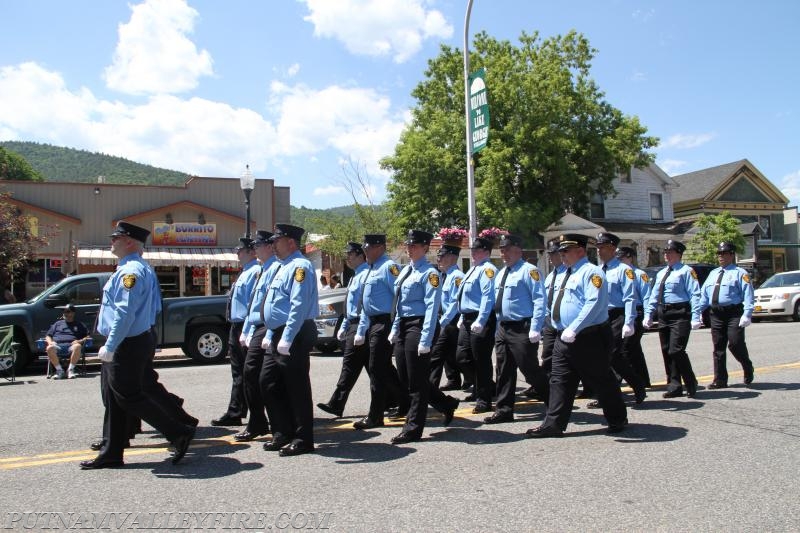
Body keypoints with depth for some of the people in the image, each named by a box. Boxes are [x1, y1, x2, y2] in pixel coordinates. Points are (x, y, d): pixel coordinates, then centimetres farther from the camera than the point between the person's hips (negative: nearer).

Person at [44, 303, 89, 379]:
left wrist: (81, 341, -4)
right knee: (49, 348, -34)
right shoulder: (57, 323, 31)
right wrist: (50, 342, 2)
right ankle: (59, 370, -22)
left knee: (78, 346, -39)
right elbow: (48, 336, 25)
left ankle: (71, 369, -26)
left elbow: (87, 336, 17)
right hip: (57, 345, 2)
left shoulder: (79, 324, 26)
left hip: (71, 345, -2)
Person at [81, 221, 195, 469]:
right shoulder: (143, 269, 14)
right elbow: (154, 308, 18)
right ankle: (111, 453, 22)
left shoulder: (131, 271, -19)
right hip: (131, 343, 10)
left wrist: (109, 346, -23)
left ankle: (180, 433, 0)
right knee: (115, 400, 14)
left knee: (130, 397, -4)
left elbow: (125, 313, -26)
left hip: (127, 345, -10)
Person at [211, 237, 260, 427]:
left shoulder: (255, 272, -14)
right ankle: (234, 413, 20)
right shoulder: (244, 273, 18)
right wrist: (238, 331, 18)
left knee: (245, 374, -2)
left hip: (244, 327, -11)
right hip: (236, 327, 11)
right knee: (238, 373, 13)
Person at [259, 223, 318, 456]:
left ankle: (303, 440, 8)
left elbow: (299, 306, -22)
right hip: (278, 336, 10)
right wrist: (270, 335, 20)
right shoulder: (284, 268, 19)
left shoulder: (300, 266, -13)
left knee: (296, 388, -2)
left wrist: (287, 339, -26)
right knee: (269, 384, 13)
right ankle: (282, 434, 23)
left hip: (294, 337, -10)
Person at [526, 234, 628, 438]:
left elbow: (594, 304, -24)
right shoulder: (562, 275, 15)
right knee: (559, 381, 5)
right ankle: (553, 424, 9)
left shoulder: (591, 272, -12)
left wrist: (573, 329, -28)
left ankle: (618, 420, 24)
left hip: (589, 339, -8)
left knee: (601, 380, 6)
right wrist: (564, 330, 16)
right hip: (564, 338, 8)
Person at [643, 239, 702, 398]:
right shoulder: (661, 273, 18)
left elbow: (695, 294, -10)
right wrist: (648, 315, 13)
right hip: (663, 315, 8)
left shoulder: (686, 271, -4)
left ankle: (691, 384, 7)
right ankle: (675, 387, 17)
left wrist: (695, 317, -18)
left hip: (680, 315, -7)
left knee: (676, 351, -12)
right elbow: (654, 296, 20)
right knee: (666, 352, 8)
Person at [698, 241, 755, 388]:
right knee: (718, 348, 7)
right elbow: (704, 295, 20)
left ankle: (748, 368, 22)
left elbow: (747, 295, -10)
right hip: (716, 314, 6)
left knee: (735, 344, -9)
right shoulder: (713, 274, 20)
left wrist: (747, 315, -20)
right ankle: (720, 380, 13)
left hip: (734, 314, -6)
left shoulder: (740, 273, 0)